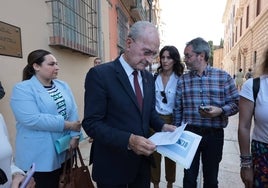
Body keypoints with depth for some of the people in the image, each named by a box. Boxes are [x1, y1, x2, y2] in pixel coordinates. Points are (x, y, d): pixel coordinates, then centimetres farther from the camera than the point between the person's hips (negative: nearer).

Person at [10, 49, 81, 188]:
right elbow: (32, 119, -23)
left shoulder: (62, 86, 8)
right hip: (40, 156, -5)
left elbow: (73, 111, 0)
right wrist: (67, 124, -21)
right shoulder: (22, 89, -10)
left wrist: (74, 135, -13)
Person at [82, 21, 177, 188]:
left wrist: (162, 126, -5)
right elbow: (92, 123, -19)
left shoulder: (149, 77, 5)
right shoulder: (100, 74, -17)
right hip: (113, 165, -6)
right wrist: (128, 140, -29)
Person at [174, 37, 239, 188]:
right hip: (190, 133, 1)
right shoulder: (183, 80, 1)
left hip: (214, 134, 0)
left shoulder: (224, 77, -2)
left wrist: (220, 111, -20)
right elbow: (178, 109, 4)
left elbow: (236, 102, 0)